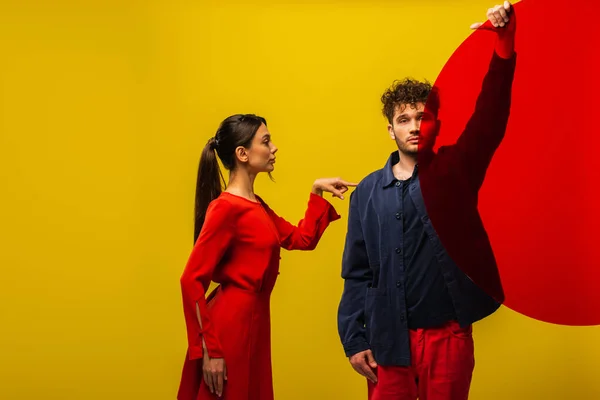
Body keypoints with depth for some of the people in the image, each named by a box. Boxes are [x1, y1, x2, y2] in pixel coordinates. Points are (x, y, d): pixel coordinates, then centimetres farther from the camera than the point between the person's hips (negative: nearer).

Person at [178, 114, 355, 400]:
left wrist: (317, 192, 14)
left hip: (254, 321, 9)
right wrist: (209, 349, -20)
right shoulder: (226, 208, -15)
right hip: (230, 324, -9)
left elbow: (301, 239, 25)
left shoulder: (256, 205, 13)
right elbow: (192, 281, -18)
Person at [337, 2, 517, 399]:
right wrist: (354, 339, -2)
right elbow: (357, 274, 6)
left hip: (448, 335, -1)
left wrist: (504, 42, -26)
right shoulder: (368, 192, 4)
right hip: (387, 339, 1)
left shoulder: (454, 171, 1)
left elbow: (490, 120, -14)